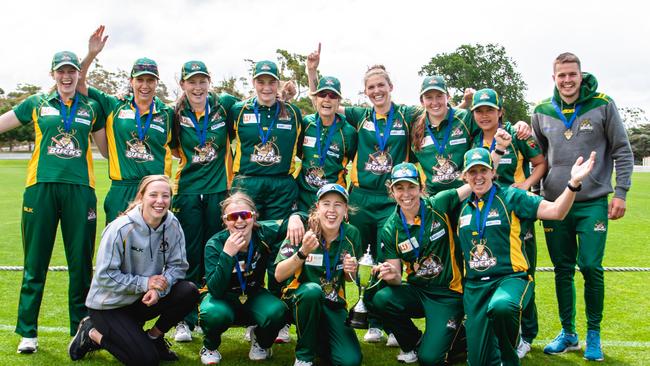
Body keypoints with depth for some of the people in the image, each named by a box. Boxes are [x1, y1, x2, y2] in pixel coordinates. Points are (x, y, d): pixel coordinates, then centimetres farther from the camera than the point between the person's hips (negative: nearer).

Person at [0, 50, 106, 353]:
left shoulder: (91, 108, 13)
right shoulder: (37, 104, 10)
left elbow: (106, 148, 19)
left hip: (80, 189, 1)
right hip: (41, 188, 0)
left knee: (81, 264, 4)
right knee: (35, 263, 4)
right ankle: (27, 333, 15)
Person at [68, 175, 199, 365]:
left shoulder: (173, 225, -9)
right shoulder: (121, 229, -23)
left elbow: (177, 266, -7)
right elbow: (105, 276, -21)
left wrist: (159, 289, -25)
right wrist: (145, 283, -24)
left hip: (142, 299, 5)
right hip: (109, 304, -5)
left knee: (189, 292, -19)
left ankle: (154, 336, 5)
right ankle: (92, 334, 8)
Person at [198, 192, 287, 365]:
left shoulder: (264, 233, -18)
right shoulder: (215, 245, -22)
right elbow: (215, 290, -29)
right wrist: (227, 254, -41)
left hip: (254, 295, 2)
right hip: (224, 298, -1)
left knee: (277, 312, -31)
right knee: (213, 314, -36)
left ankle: (260, 341, 4)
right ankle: (210, 347, 0)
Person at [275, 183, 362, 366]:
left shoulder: (351, 234, -5)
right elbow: (279, 275, -17)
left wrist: (350, 272, -13)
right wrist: (303, 252, -32)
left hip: (333, 304, 2)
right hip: (300, 297, -2)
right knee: (312, 290, -38)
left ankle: (318, 339, 16)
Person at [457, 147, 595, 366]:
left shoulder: (511, 197, 0)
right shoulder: (463, 207, 11)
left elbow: (556, 211, -11)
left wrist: (574, 183, -25)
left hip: (509, 279, -4)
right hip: (474, 286, 4)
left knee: (501, 307, -41)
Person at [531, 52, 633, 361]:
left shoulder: (603, 105, -2)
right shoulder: (542, 112, 6)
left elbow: (622, 151, 1)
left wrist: (621, 192, -4)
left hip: (593, 203, -2)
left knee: (591, 268, -6)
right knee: (563, 270, 8)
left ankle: (593, 334, 13)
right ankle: (568, 333, 22)